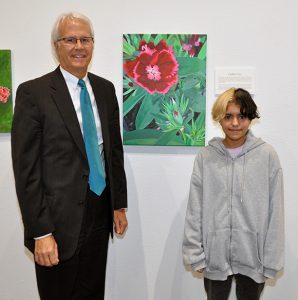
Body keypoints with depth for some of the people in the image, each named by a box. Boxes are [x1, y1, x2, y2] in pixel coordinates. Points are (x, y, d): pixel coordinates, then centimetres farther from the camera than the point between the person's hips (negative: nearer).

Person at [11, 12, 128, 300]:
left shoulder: (105, 89, 7)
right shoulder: (33, 92, -10)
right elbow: (26, 168, -13)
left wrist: (119, 204, 11)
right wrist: (40, 232, -15)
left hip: (100, 215, 5)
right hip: (60, 221, -5)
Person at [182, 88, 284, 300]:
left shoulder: (267, 155, -5)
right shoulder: (206, 156, -3)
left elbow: (275, 212, -3)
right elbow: (194, 210, -1)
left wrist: (271, 259, -3)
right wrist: (195, 254, -3)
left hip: (253, 256, 0)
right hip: (215, 255, 1)